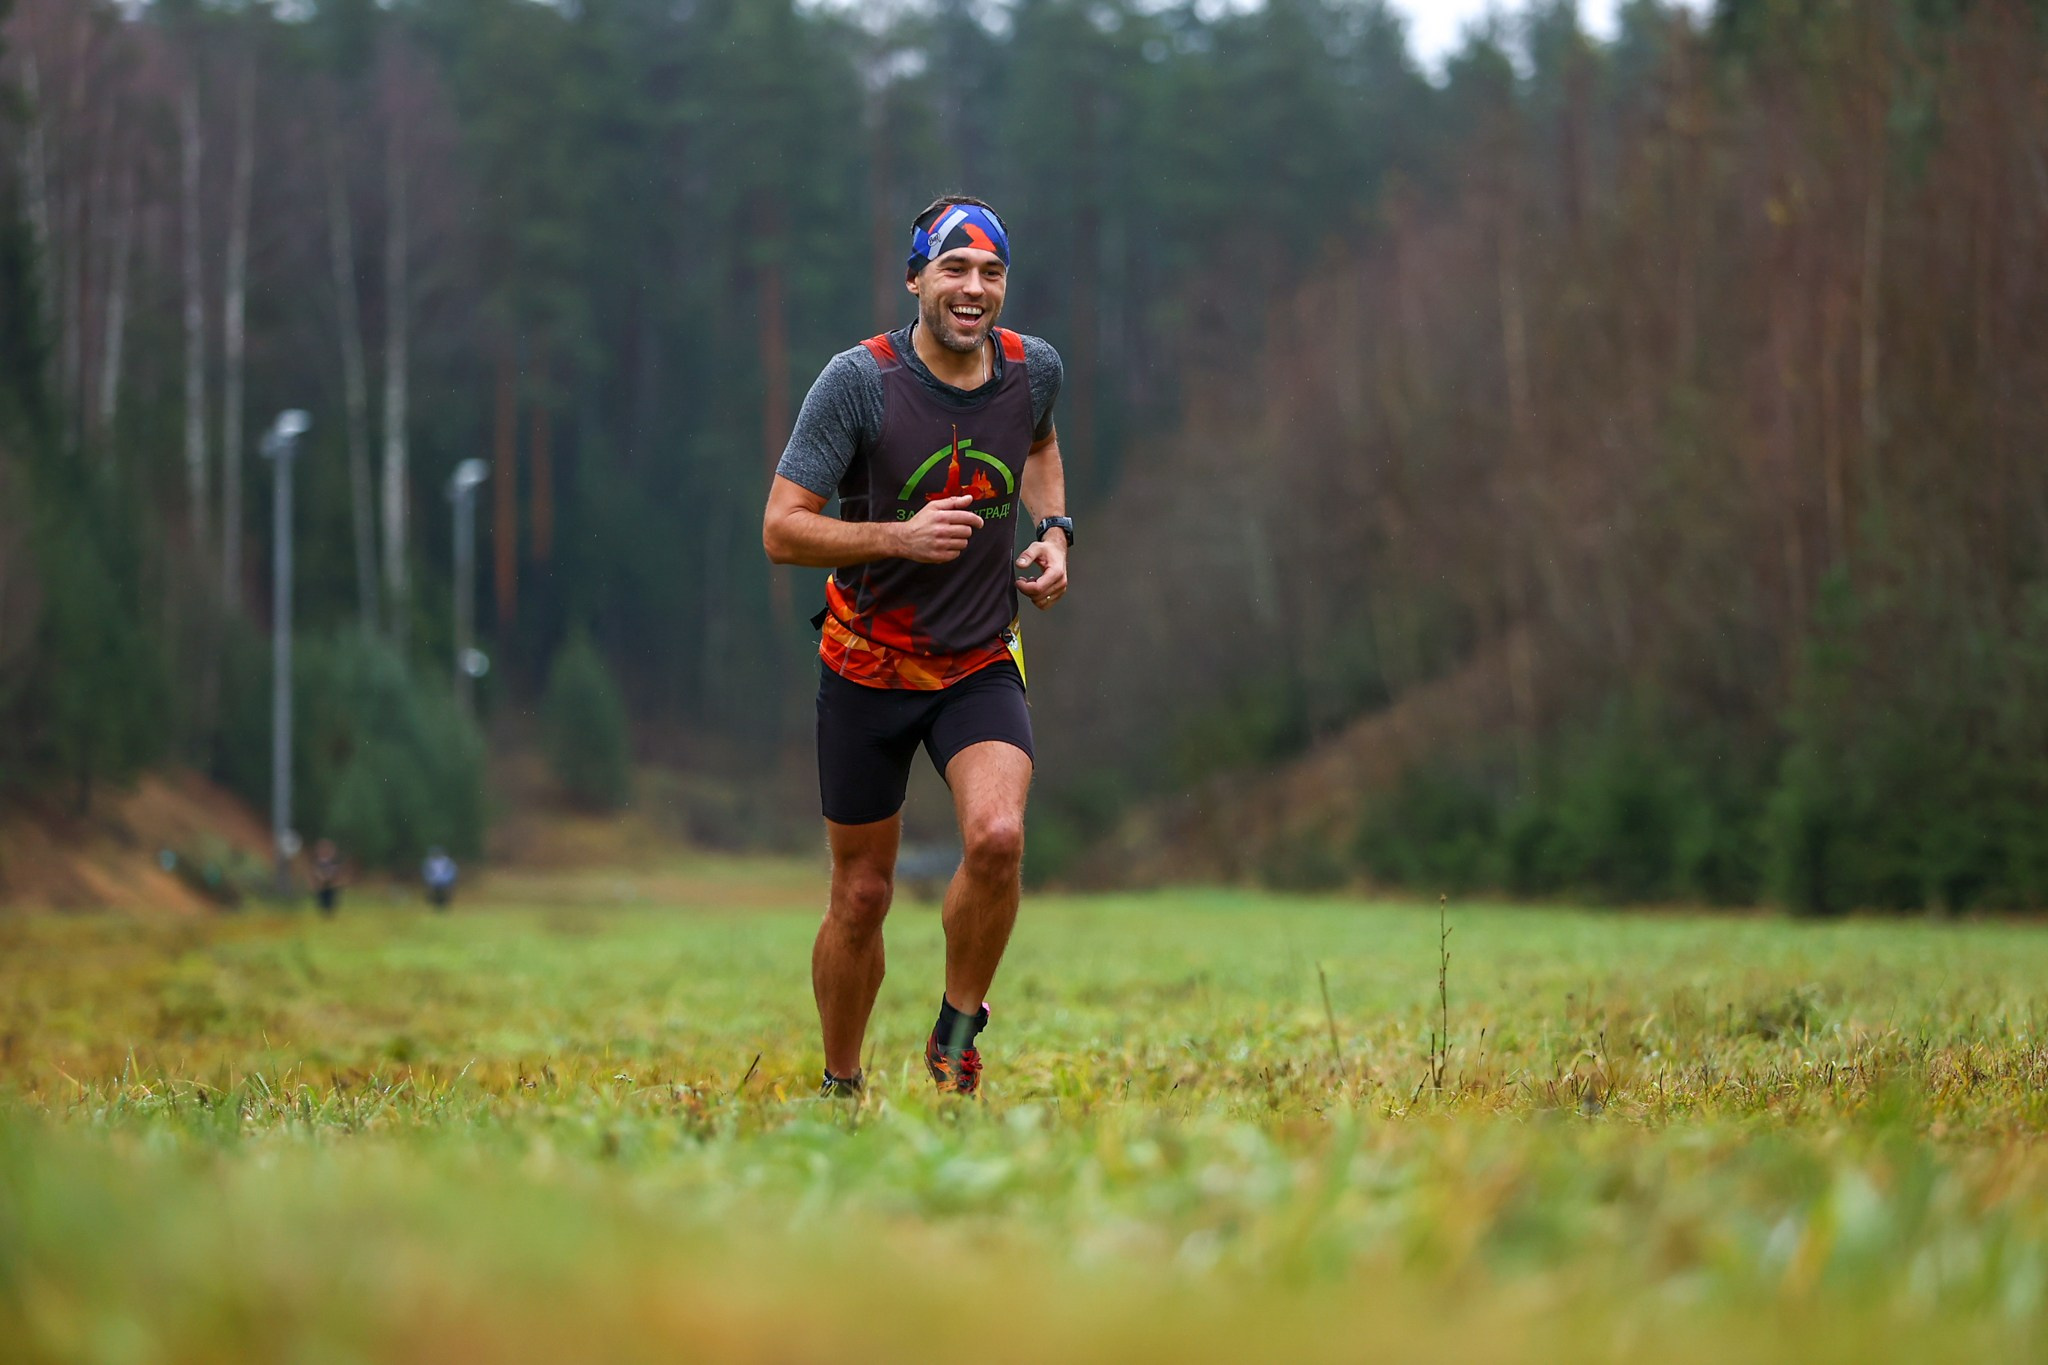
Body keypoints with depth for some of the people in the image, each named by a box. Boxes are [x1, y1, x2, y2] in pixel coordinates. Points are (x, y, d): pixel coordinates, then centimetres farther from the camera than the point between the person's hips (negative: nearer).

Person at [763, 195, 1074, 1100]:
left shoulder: (1033, 369, -2)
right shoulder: (858, 379, -15)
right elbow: (782, 530, -16)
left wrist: (1054, 530, 6)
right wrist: (900, 535, -29)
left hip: (982, 665, 2)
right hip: (867, 667, -2)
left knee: (997, 837, -24)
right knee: (862, 894, 6)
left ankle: (957, 1035, -2)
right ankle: (839, 1089, 27)